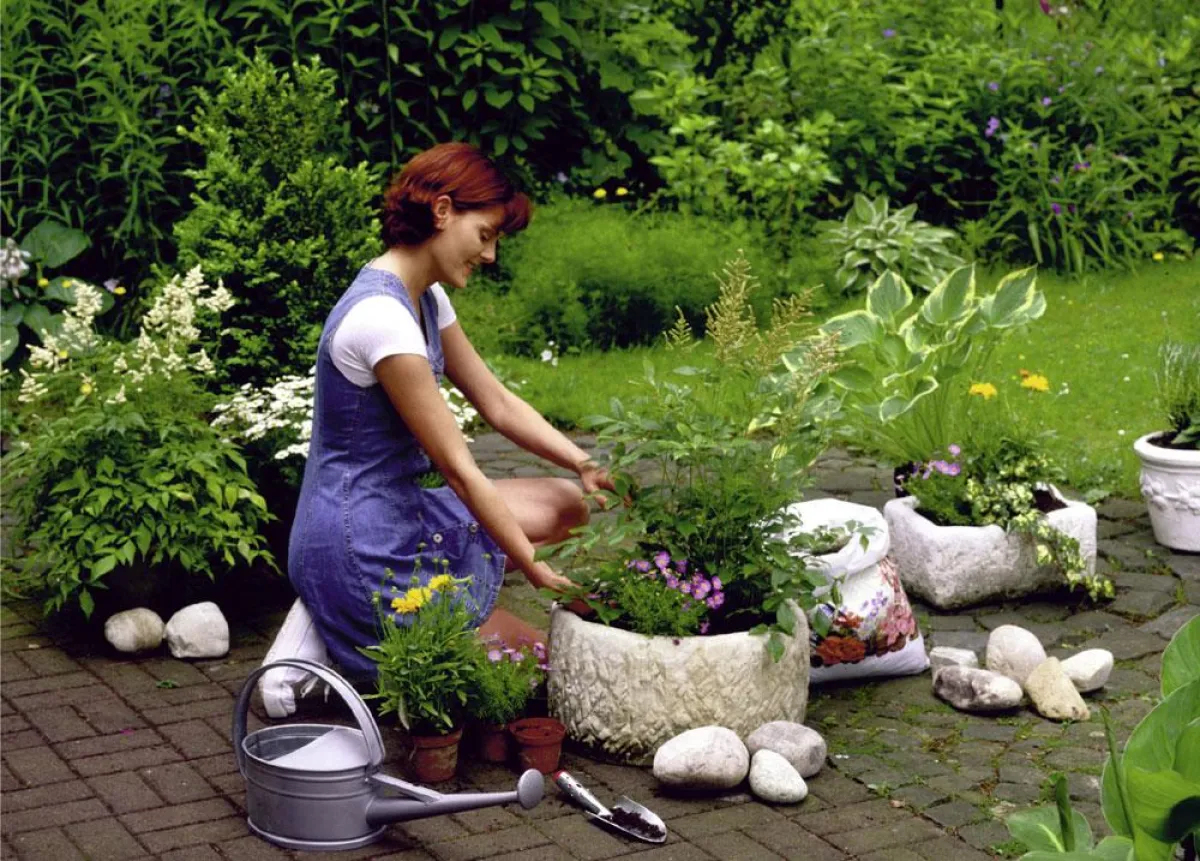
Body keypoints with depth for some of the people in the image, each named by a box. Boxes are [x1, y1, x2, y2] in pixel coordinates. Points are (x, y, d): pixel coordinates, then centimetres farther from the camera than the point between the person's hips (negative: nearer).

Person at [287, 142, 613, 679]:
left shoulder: (425, 299, 6)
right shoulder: (382, 315, -24)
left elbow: (498, 404, 13)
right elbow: (458, 469, -22)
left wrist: (583, 464, -2)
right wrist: (534, 569, -17)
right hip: (359, 547, -10)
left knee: (567, 503, 12)